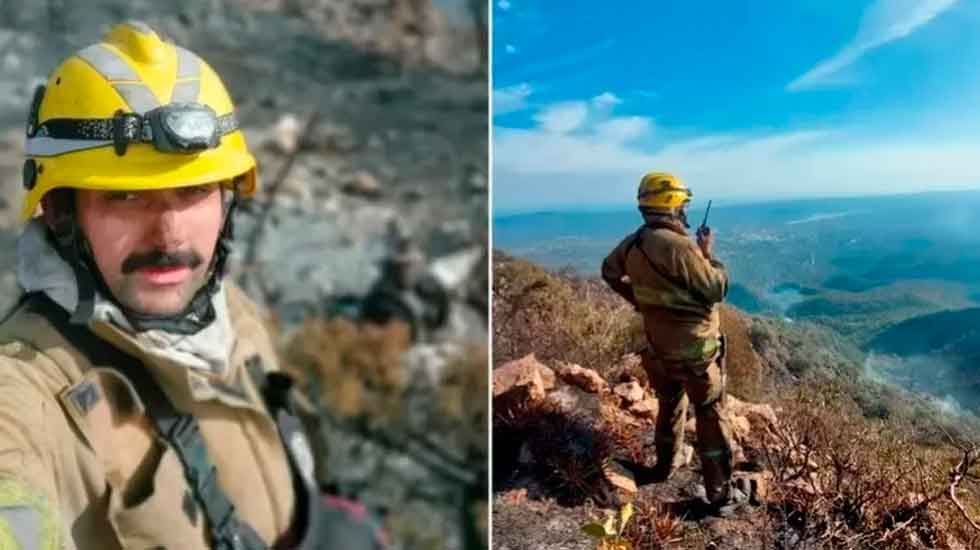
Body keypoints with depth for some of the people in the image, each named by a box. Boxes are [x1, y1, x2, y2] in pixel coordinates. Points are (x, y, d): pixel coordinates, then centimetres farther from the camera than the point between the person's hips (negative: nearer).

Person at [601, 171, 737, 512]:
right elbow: (717, 289, -20)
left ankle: (665, 466, 43)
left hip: (658, 346, 7)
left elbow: (610, 271, 18)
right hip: (694, 349, -7)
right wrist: (707, 253, -7)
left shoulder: (632, 243, -2)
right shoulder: (679, 246, -27)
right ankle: (719, 492, 14)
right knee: (710, 415, 6)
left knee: (670, 404, 26)